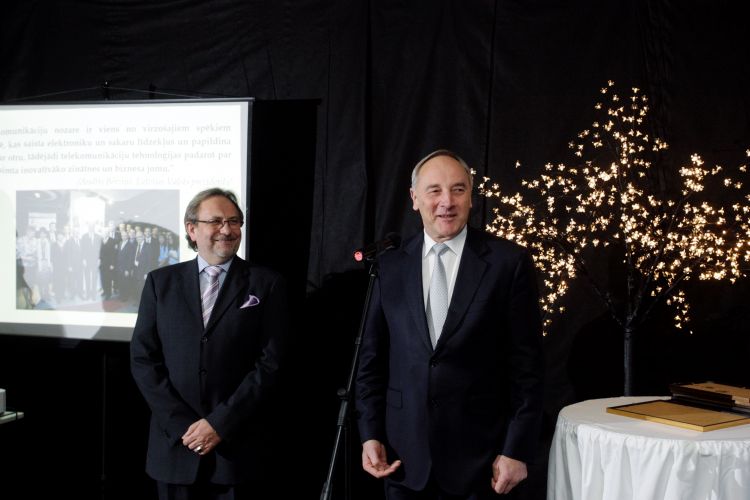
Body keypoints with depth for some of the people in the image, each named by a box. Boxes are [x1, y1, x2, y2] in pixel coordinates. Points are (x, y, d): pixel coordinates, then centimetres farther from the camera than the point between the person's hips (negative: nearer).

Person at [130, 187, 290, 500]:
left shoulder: (267, 284, 0)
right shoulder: (161, 282, 6)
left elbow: (270, 363, -5)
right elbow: (142, 358, 2)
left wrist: (220, 423, -11)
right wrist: (181, 424, -8)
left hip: (236, 447, -1)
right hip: (175, 442, 2)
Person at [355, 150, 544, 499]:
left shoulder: (509, 262, -4)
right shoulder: (389, 266, 4)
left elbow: (527, 365, -4)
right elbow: (371, 359, 8)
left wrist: (517, 449, -7)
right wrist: (370, 435, 2)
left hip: (476, 454, -2)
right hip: (403, 454, 2)